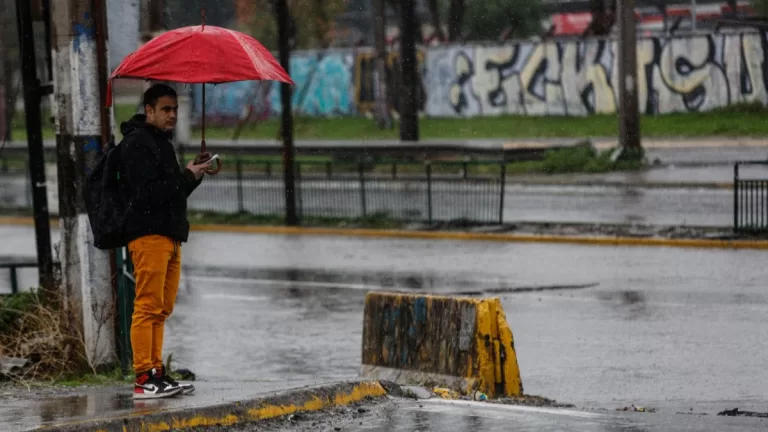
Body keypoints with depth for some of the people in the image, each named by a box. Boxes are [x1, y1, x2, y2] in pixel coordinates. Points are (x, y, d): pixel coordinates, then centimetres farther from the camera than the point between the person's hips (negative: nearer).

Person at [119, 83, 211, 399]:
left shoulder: (162, 143, 23)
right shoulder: (137, 143, -8)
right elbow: (147, 193, -18)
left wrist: (194, 172, 10)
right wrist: (188, 177, -12)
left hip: (170, 236, 10)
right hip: (149, 234, -10)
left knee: (161, 310, 10)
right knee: (148, 307, -11)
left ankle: (156, 373, 13)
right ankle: (145, 378, -13)